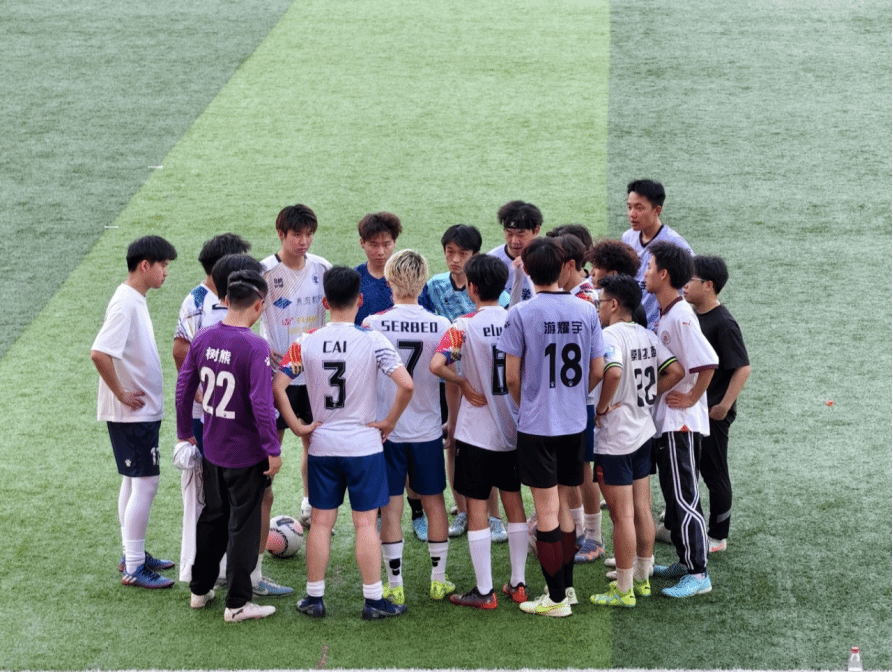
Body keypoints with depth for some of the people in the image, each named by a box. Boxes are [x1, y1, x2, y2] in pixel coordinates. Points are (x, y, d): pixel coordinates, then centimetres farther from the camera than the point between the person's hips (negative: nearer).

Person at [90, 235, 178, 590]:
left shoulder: (135, 300, 10)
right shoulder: (125, 304, -21)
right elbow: (99, 353, -31)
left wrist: (132, 394, 15)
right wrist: (122, 394, -22)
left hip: (144, 410, 10)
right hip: (132, 413, -10)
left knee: (134, 481, 17)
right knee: (145, 483, -7)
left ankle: (133, 555, 27)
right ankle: (133, 568, -1)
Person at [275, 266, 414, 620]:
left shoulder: (307, 342, -3)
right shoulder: (372, 340, -10)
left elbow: (277, 385, -6)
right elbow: (406, 384, -19)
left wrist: (296, 425, 2)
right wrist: (389, 421, -6)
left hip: (322, 445, 2)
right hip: (364, 444, -2)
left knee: (321, 522, 10)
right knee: (366, 523, 3)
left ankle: (314, 598, 15)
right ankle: (373, 600, 6)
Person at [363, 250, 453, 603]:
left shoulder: (373, 324, -10)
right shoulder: (441, 326, -6)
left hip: (386, 428, -1)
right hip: (428, 429, 2)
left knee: (391, 506, 4)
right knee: (434, 501, 13)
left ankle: (395, 586, 7)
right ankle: (438, 580, 20)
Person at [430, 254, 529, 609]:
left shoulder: (465, 326, -14)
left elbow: (437, 364, -27)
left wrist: (464, 383, -12)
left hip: (477, 430, -4)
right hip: (515, 427, 4)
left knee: (477, 506, 3)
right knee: (514, 502, 14)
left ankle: (484, 591, 5)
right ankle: (518, 584, 19)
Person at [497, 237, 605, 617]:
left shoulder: (520, 314, -12)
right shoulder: (586, 311, -1)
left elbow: (512, 377, -8)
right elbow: (597, 371, 4)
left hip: (537, 425, -4)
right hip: (575, 423, 4)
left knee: (546, 511, 1)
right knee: (564, 506, 17)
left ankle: (556, 598, 4)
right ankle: (566, 585, 23)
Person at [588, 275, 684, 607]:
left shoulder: (610, 336, -18)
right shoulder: (646, 335, 6)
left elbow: (614, 371, -36)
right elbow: (675, 371, 5)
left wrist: (602, 406, -21)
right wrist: (648, 394, 7)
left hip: (615, 439, -8)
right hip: (644, 432, 8)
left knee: (622, 516, -2)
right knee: (642, 511, 16)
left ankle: (624, 590, 5)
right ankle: (642, 579, 26)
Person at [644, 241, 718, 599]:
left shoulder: (681, 317, -20)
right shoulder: (666, 315, 11)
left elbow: (708, 362, -27)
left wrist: (691, 398, -19)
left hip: (682, 422, -10)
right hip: (666, 420, 10)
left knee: (685, 497, -7)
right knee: (673, 495, 17)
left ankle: (699, 573, -4)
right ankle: (685, 562, 26)